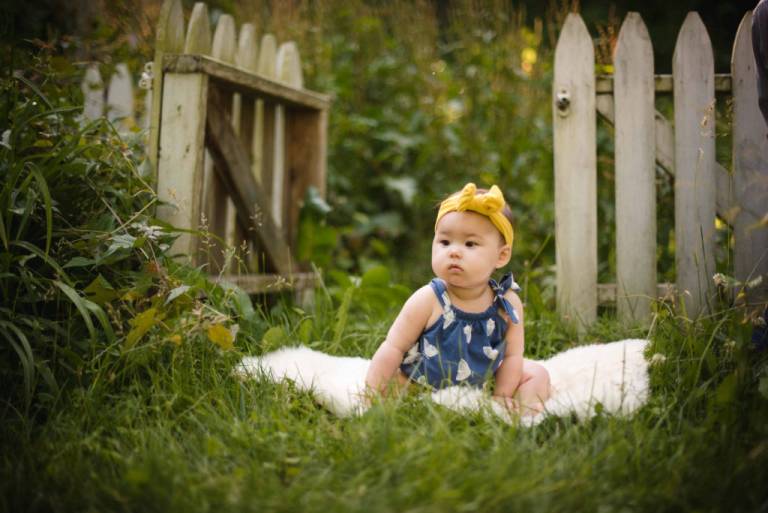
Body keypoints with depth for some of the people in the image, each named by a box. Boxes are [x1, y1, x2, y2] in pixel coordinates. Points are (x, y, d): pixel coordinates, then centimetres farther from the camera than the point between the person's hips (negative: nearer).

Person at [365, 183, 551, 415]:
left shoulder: (508, 304, -16)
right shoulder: (428, 301, -24)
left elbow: (512, 355, -6)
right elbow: (394, 348, -20)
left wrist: (501, 398, -12)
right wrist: (372, 395, -24)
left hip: (481, 386, 2)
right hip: (423, 386, -2)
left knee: (537, 374, -3)